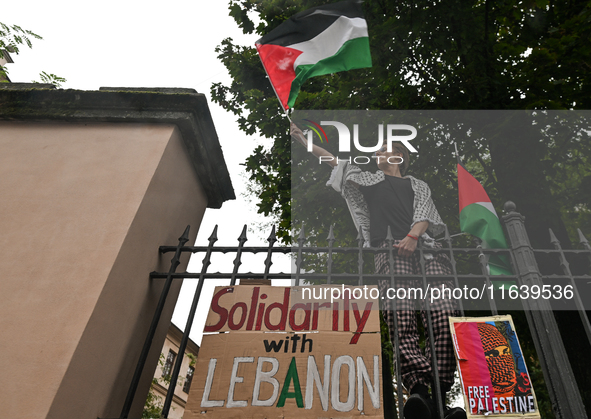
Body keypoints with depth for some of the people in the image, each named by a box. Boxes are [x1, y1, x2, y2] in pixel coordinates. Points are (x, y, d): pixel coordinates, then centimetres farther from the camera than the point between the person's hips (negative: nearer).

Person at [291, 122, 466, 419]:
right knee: (400, 317, -26)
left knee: (443, 315, -22)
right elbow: (335, 161, 30)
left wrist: (413, 235, -9)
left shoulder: (418, 185, 32)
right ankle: (419, 388, -35)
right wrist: (304, 141, 29)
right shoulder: (370, 180, 32)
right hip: (390, 249, 0)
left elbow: (424, 216, 13)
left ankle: (443, 394, -22)